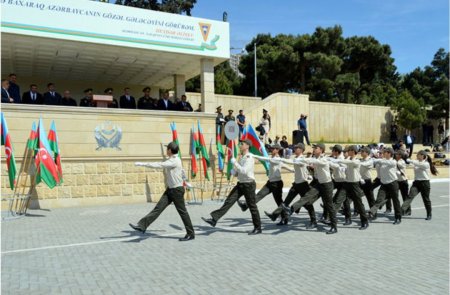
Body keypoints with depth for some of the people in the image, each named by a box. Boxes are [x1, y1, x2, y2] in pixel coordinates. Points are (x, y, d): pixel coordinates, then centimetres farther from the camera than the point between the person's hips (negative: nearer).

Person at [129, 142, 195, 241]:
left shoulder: (174, 161, -18)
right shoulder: (172, 160, 12)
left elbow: (159, 165, -26)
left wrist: (142, 164, -25)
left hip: (177, 190, -8)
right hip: (170, 189, 8)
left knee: (182, 211, 0)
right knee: (158, 208, 1)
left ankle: (190, 234, 11)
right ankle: (142, 226, -3)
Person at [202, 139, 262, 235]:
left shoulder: (249, 157, -16)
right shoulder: (241, 157, 11)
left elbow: (244, 171, -27)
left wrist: (234, 162, -21)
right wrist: (234, 170, 1)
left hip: (249, 184, -8)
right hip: (240, 184, 8)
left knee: (252, 206, 2)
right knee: (229, 201, -1)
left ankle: (257, 228, 16)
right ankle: (214, 219, -4)